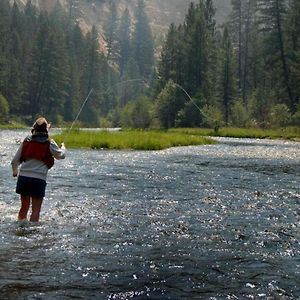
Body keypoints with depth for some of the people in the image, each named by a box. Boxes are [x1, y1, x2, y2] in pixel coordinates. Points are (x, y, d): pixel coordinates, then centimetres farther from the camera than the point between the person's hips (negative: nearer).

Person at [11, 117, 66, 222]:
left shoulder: (26, 141, 7)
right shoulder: (49, 143, -3)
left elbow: (14, 161, 12)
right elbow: (61, 155, 12)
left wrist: (15, 171, 32)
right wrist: (63, 147, 34)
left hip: (23, 177, 4)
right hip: (39, 179, -4)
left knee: (24, 207, 17)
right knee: (36, 210, 1)